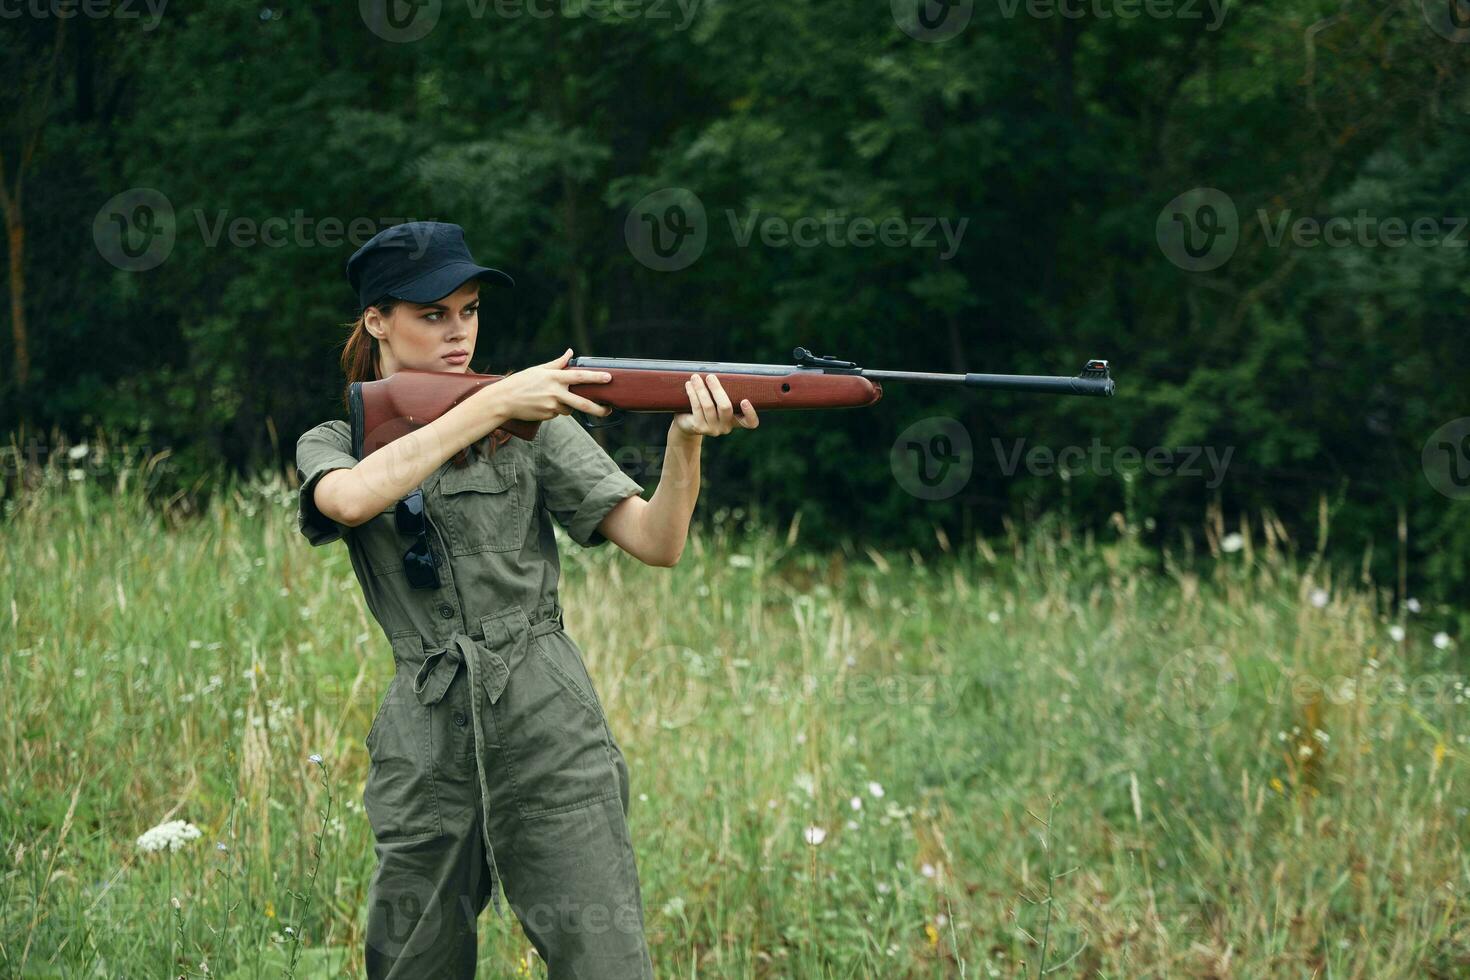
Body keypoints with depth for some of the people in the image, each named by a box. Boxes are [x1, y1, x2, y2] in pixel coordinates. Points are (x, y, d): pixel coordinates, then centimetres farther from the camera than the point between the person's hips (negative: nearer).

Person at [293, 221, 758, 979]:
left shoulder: (533, 425, 6)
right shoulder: (332, 445, 9)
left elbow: (657, 543, -2)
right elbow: (352, 499, -18)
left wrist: (687, 438, -22)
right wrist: (493, 404, -21)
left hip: (550, 738, -1)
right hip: (425, 751, 2)